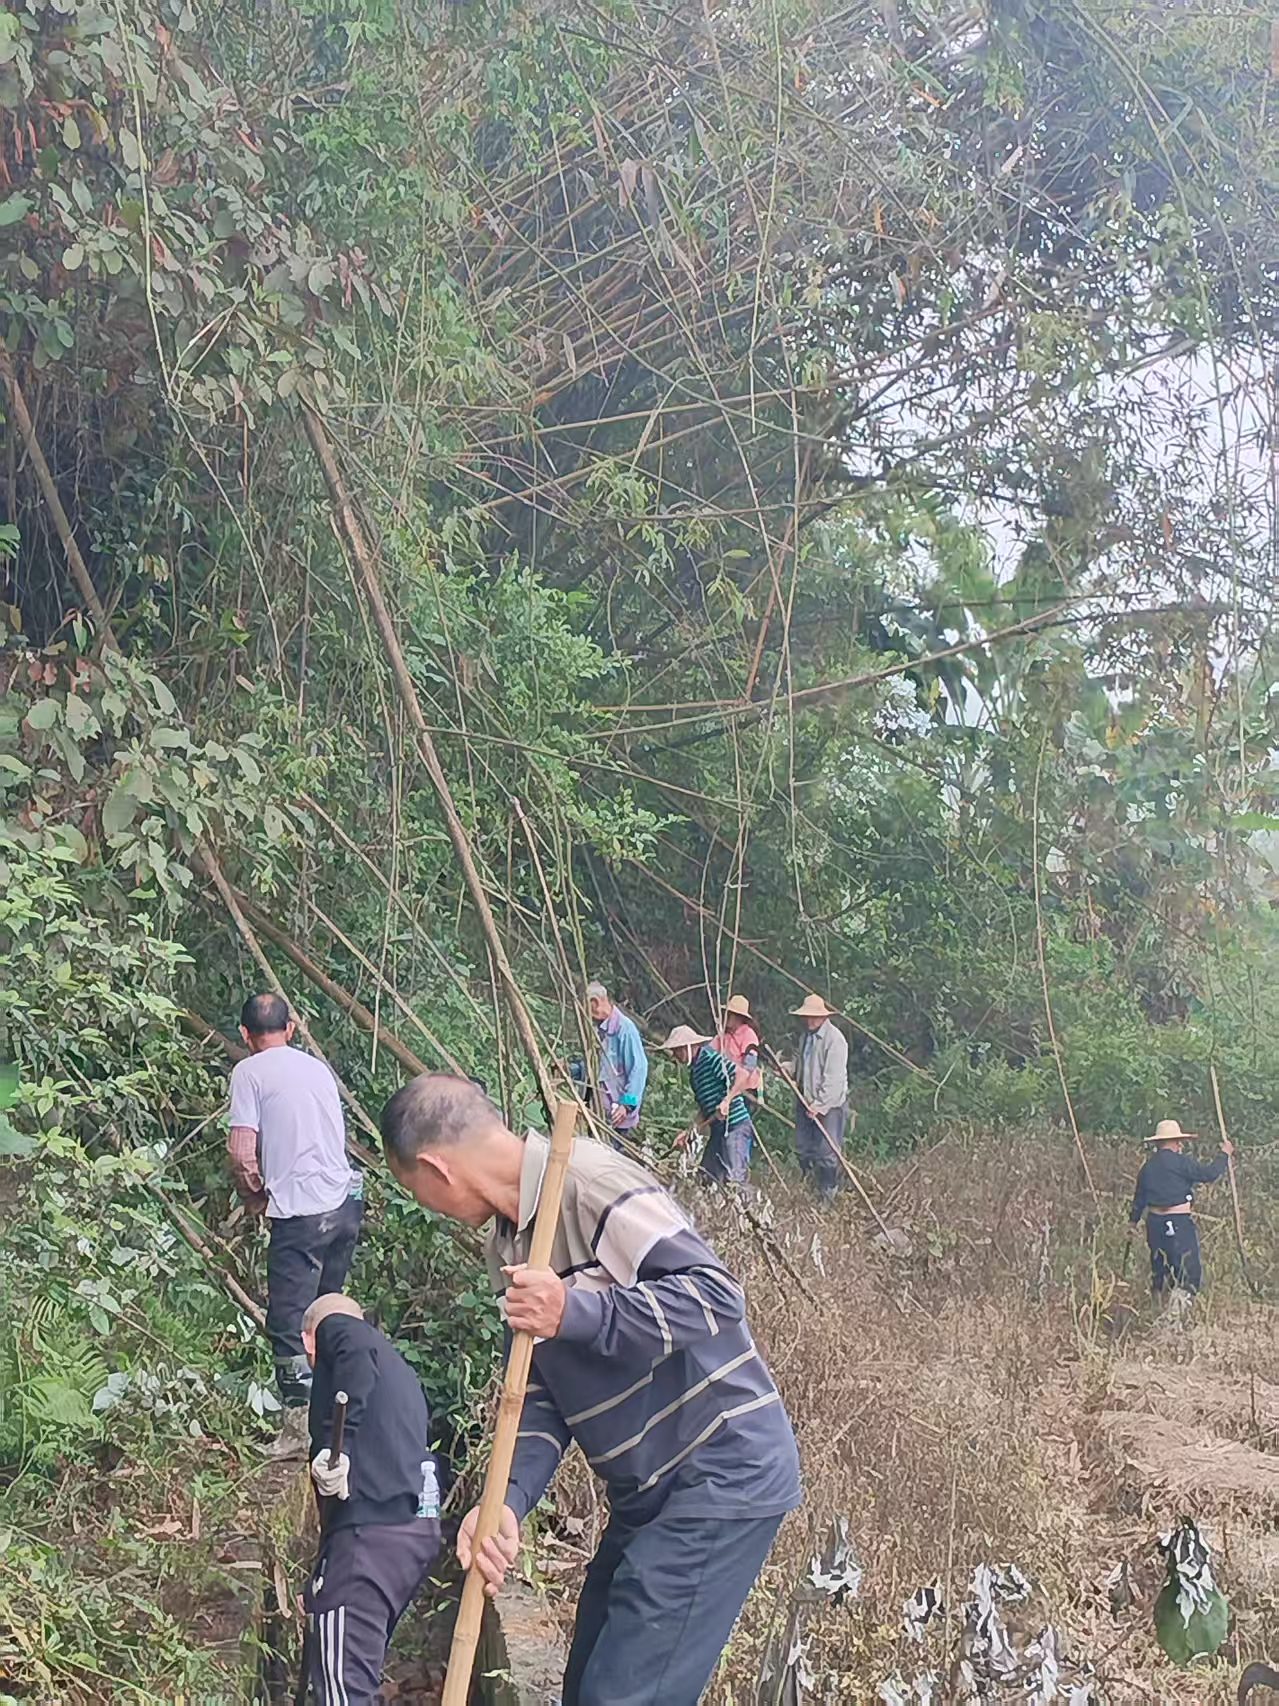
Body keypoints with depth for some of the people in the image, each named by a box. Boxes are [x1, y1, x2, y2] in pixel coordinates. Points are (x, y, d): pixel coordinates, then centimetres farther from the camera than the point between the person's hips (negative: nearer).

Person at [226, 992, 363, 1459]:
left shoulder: (250, 1071, -3)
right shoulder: (318, 1067, 16)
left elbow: (241, 1151, -10)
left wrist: (254, 1195, 9)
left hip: (300, 1212, -7)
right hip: (345, 1201, 7)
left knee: (289, 1321, -1)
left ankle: (301, 1423, -2)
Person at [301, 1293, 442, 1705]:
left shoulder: (335, 1327, 10)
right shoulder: (397, 1368, 33)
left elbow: (356, 1361, -14)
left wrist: (333, 1448, -24)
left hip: (369, 1525, -8)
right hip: (416, 1525, 8)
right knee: (354, 1672, 19)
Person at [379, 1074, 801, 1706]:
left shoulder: (591, 1183, -19)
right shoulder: (507, 1244, 10)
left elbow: (715, 1295, -24)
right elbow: (540, 1396, 7)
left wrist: (574, 1314, -30)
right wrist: (506, 1503, -8)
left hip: (723, 1473, -10)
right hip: (647, 1491, 10)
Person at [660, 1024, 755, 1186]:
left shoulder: (709, 1057, -8)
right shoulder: (694, 1071, 20)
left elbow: (741, 1074, -19)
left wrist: (726, 1101, -26)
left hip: (735, 1125, -10)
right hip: (719, 1128, 10)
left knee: (733, 1179, -13)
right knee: (708, 1176, 8)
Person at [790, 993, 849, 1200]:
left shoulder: (834, 1039, -14)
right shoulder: (805, 1037, 14)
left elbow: (833, 1078, -18)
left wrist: (820, 1104, -19)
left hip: (830, 1105, -8)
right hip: (806, 1103, 8)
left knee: (827, 1153, -7)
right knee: (803, 1150, 9)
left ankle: (828, 1195, 2)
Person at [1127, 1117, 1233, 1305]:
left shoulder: (1148, 1165, 9)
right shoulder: (1180, 1162, -11)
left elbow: (1139, 1197, 17)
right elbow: (1209, 1174, -9)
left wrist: (1133, 1221, 27)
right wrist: (1225, 1154, 6)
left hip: (1155, 1221, 7)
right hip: (1179, 1222, -7)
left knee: (1159, 1268, 17)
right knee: (1189, 1269, -6)